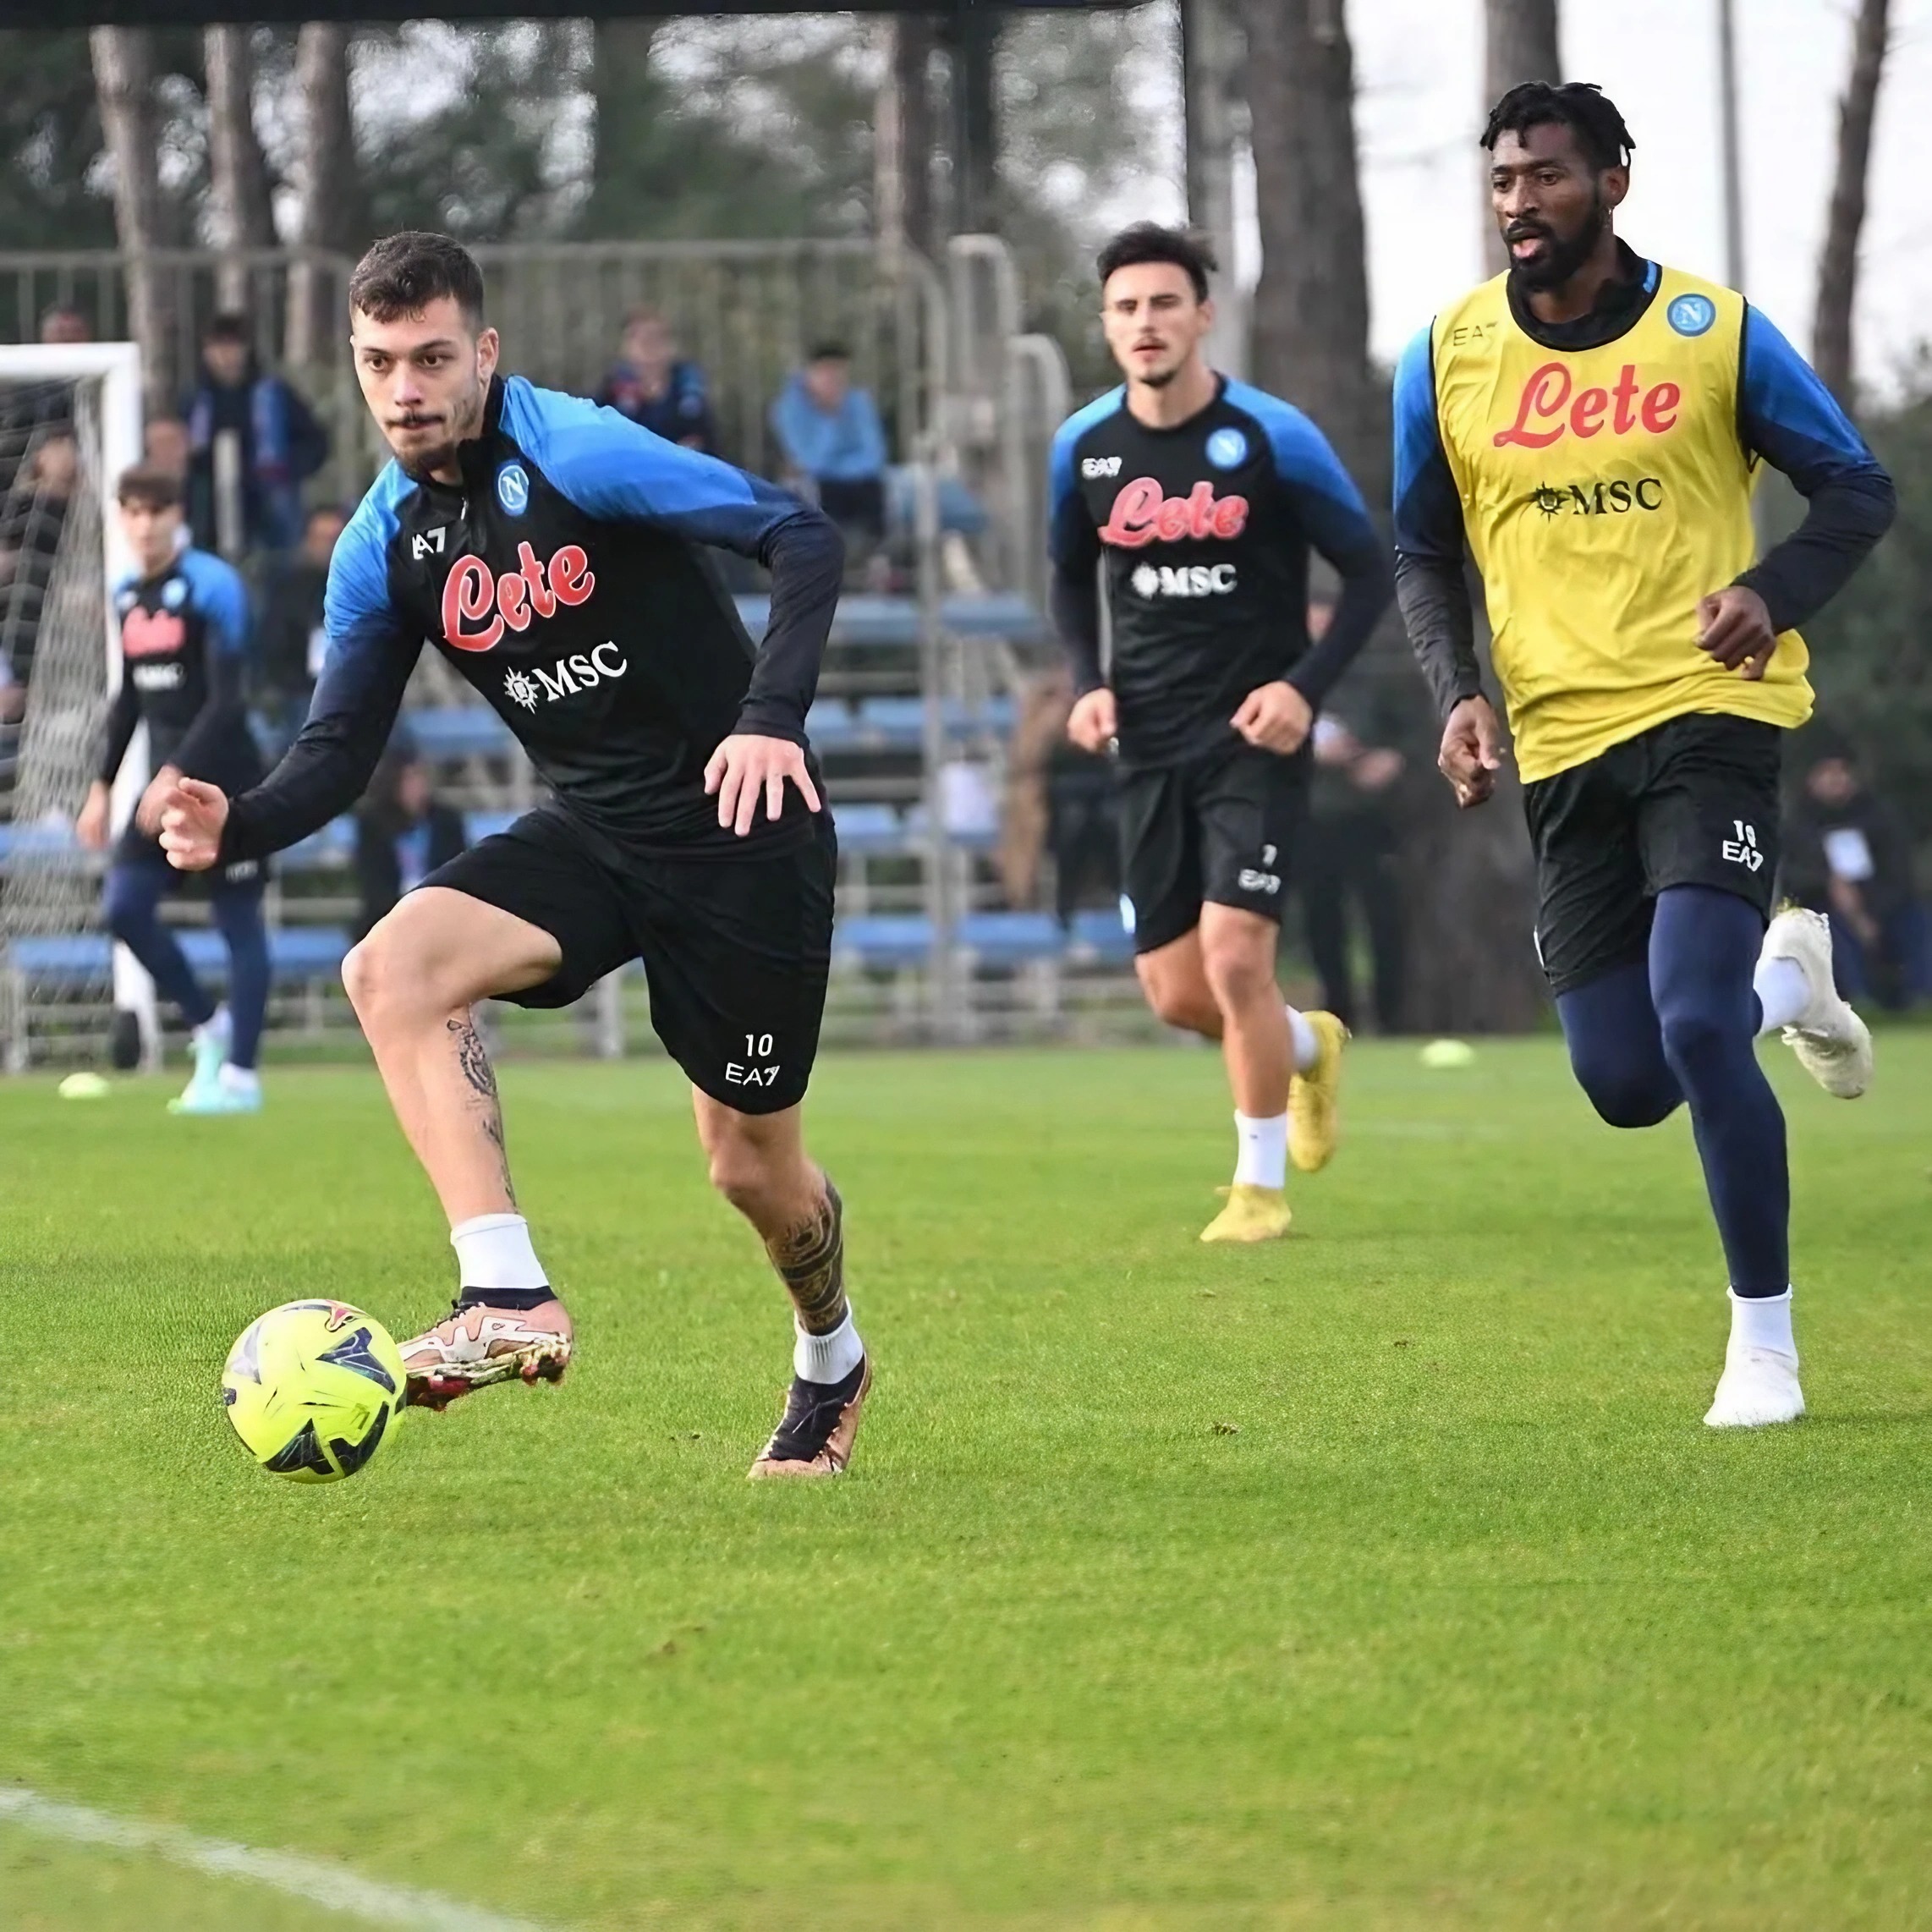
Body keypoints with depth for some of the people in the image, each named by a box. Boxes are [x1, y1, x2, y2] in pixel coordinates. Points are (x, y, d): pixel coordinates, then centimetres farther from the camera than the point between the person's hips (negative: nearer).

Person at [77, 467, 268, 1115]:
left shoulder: (211, 585, -13)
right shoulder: (126, 595, 9)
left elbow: (226, 698, -19)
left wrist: (177, 774, -26)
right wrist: (102, 785, 16)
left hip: (222, 776, -7)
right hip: (165, 779, 7)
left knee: (238, 921, -3)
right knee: (125, 908, -3)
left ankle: (240, 1074, -1)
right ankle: (209, 1026, 14)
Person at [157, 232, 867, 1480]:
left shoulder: (577, 452, -17)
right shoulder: (386, 545, 2)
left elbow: (803, 537, -17)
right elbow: (341, 749, 5)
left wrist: (772, 719, -29)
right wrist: (237, 828, -16)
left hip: (741, 828, -5)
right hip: (591, 836, 5)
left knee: (752, 1165, 3)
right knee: (390, 967, -23)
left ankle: (832, 1364, 37)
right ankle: (509, 1300, -27)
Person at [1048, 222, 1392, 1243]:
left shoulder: (1273, 436, -11)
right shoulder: (1084, 447, 1)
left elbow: (1368, 572, -4)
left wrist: (1305, 686, -17)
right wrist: (1088, 682, 1)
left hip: (1254, 738, -4)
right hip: (1150, 746, 4)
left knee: (1234, 957, -15)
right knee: (1176, 993, 4)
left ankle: (1261, 1185, 3)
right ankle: (1308, 1044, 37)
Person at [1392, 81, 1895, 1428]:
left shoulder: (1713, 332, -3)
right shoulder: (1448, 356, 4)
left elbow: (1859, 492, 2)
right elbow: (1423, 553, 15)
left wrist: (1774, 594, -17)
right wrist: (1459, 694, -3)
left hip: (1708, 714, -4)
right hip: (1563, 746, 4)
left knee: (1694, 1027, -20)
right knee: (1626, 1086, 3)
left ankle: (1765, 1340, -4)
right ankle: (1783, 982, 37)